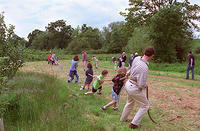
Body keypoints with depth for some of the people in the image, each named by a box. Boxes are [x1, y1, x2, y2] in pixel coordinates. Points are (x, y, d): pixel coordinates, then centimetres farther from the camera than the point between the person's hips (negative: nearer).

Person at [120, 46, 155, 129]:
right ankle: (134, 124, 13)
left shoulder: (137, 58, -7)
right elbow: (141, 85, -27)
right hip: (135, 88, -8)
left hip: (128, 84, 8)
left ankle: (123, 119, 48)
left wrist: (127, 73, 35)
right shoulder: (144, 68, -31)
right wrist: (145, 86, -4)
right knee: (145, 105, 11)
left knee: (130, 103, 30)